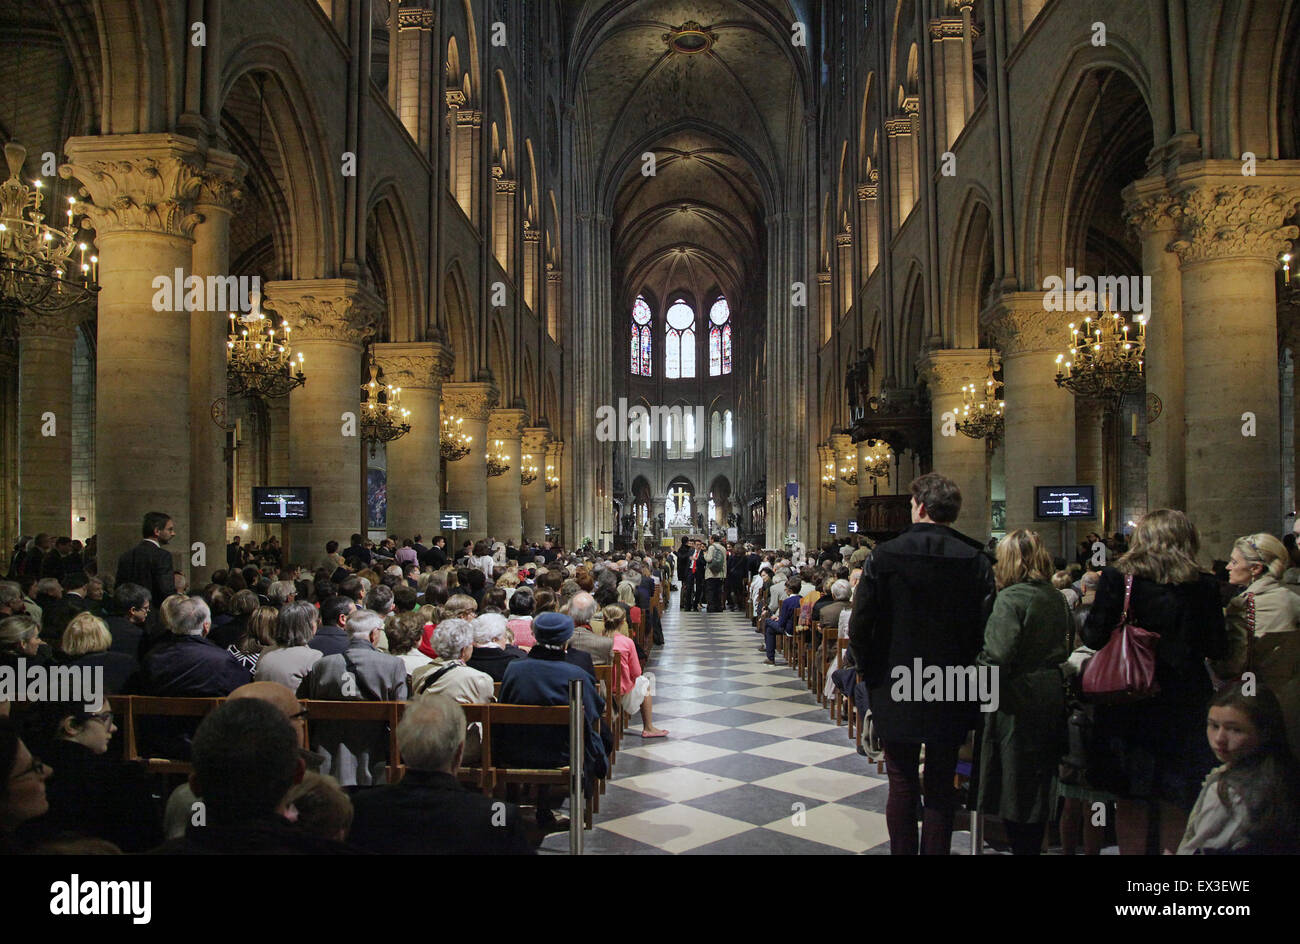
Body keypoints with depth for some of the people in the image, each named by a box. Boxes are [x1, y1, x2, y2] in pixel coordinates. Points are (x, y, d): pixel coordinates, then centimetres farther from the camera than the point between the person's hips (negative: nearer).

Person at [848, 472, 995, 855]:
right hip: (952, 694, 1)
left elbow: (859, 627, -11)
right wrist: (964, 670, 6)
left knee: (902, 786, 10)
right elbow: (985, 629, -8)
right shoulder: (977, 561, -7)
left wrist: (870, 672, 5)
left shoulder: (884, 556, -11)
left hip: (896, 693, -1)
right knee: (941, 787, 13)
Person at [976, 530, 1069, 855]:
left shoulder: (1010, 598, -17)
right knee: (1039, 784, 17)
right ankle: (1035, 843, 27)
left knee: (1015, 784, 3)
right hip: (1052, 696, 8)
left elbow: (998, 656, -23)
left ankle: (1021, 845, 8)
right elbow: (1067, 642, 16)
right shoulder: (1055, 597, 6)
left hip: (1018, 700, -8)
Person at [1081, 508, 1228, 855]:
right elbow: (1217, 649, -2)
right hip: (1183, 704, 1)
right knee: (1176, 806, 13)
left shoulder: (1116, 578, -10)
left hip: (1126, 701, -1)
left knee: (1129, 803, 10)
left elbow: (1094, 637, -11)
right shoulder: (1202, 585, -6)